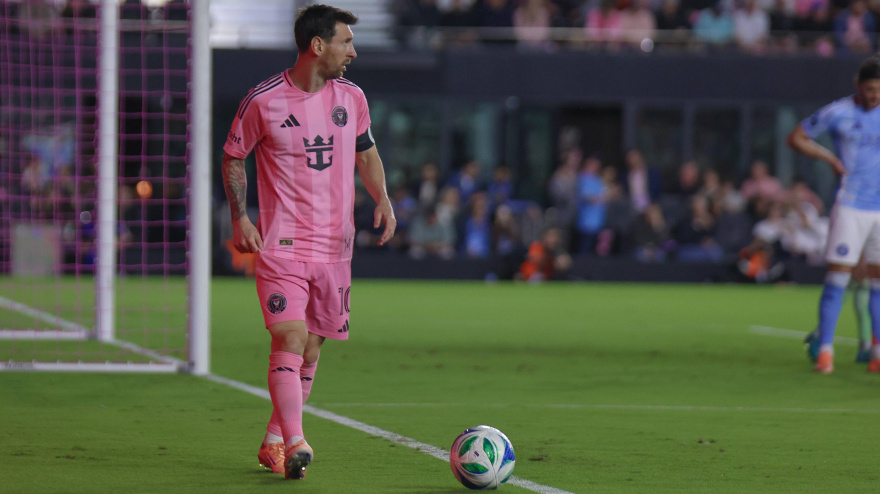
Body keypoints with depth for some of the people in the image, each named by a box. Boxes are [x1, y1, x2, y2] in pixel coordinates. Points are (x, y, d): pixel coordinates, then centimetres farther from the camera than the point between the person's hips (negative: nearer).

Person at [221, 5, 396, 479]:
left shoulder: (351, 97, 6)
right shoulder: (263, 101, -7)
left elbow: (366, 153, 21)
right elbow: (233, 157, 4)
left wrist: (382, 198, 4)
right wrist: (240, 217, -6)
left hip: (335, 245, 5)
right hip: (281, 244, -5)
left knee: (311, 348, 9)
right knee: (290, 338, -18)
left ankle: (273, 442, 22)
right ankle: (294, 445, -24)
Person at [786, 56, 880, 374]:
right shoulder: (837, 114, -4)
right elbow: (796, 138, 6)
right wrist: (831, 159, -5)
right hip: (850, 207, -3)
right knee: (837, 278, -9)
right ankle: (825, 351, -3)